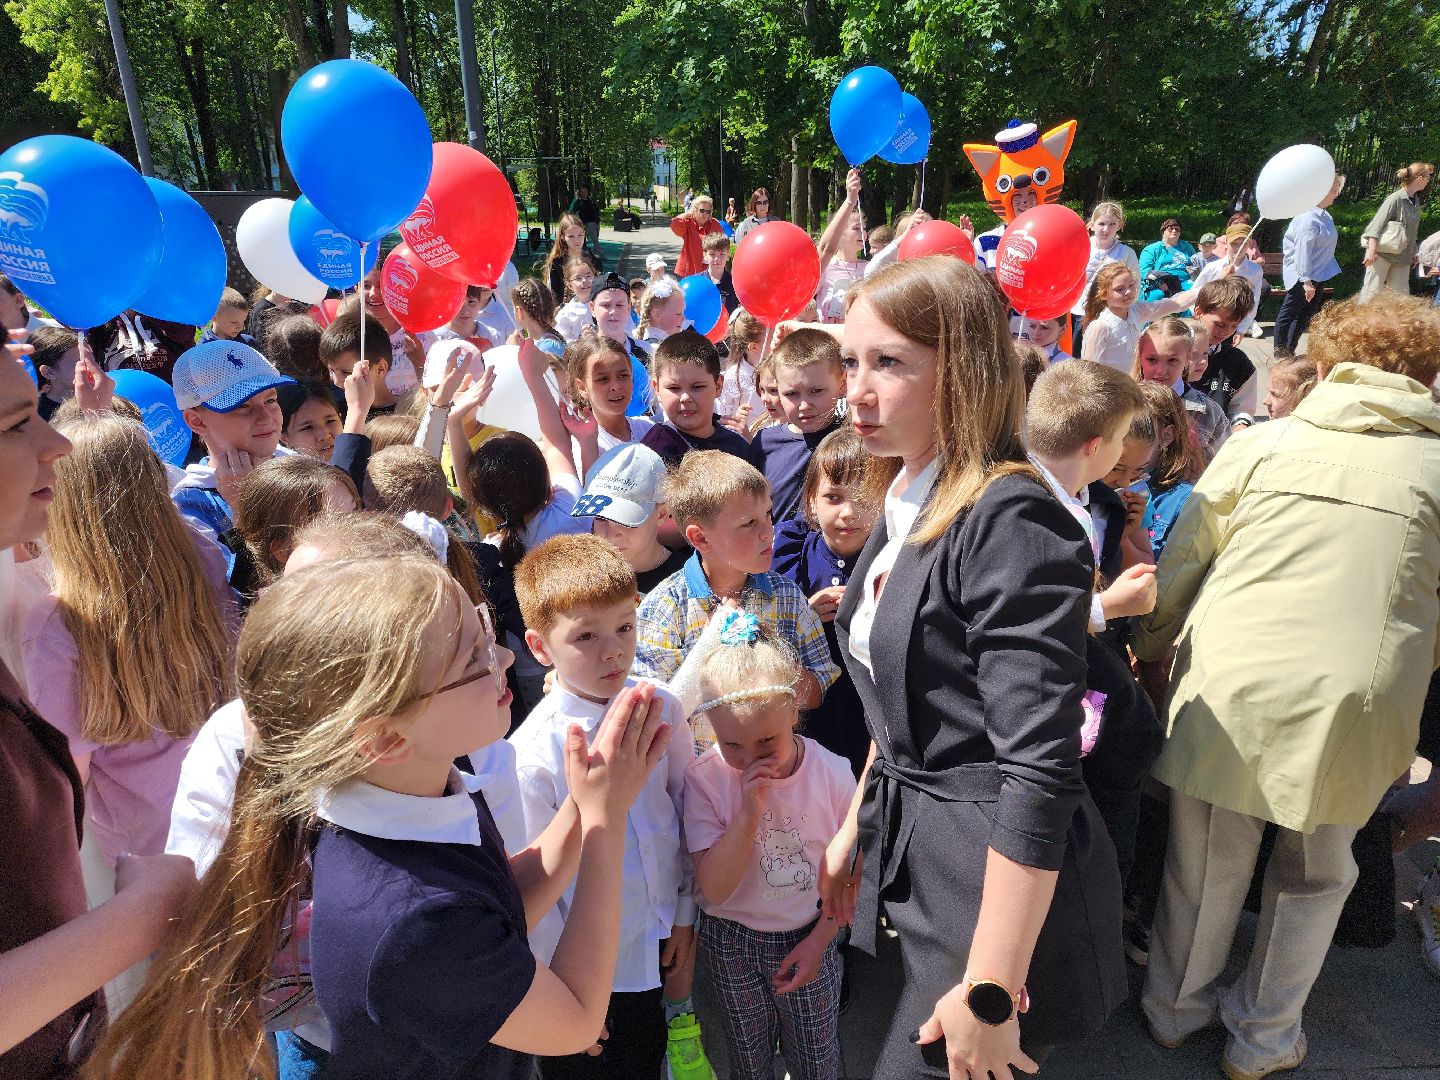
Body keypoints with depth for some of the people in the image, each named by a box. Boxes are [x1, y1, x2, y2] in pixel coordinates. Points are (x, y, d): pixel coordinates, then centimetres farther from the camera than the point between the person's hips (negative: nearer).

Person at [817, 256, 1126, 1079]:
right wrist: (854, 830, 17)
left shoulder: (1011, 526, -23)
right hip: (917, 860, 8)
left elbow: (1039, 773, -25)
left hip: (1003, 891, -8)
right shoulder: (908, 507, 4)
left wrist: (990, 992, -21)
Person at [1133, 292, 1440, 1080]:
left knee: (1207, 859, 18)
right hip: (1354, 703, 0)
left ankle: (1175, 1006, 38)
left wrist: (1149, 646, 17)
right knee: (1313, 873, 21)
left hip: (1226, 686, 1)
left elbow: (1182, 562, 3)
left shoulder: (1262, 444, 3)